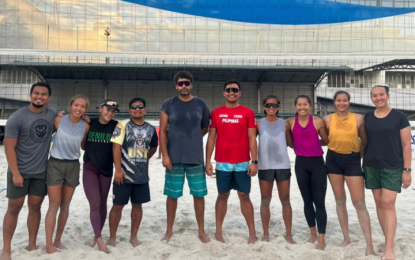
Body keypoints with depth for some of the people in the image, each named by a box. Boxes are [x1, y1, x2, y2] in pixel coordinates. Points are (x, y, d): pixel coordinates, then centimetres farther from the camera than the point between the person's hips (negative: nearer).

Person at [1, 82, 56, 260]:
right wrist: (15, 173, -15)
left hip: (41, 171, 3)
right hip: (19, 171, -3)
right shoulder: (17, 117, -12)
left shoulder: (52, 115, 1)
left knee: (35, 207, 10)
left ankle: (32, 245, 22)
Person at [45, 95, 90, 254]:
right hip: (55, 164, -2)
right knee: (54, 205, -3)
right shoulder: (59, 120, -8)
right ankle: (49, 244, 7)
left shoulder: (85, 126, -3)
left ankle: (58, 240, 23)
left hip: (73, 166, 3)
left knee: (65, 205, 10)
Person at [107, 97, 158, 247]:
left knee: (137, 205, 11)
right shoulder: (123, 125, -5)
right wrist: (118, 169, -17)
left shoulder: (150, 129, 7)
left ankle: (134, 236, 26)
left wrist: (143, 159, 10)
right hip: (124, 174, -4)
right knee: (118, 205, 4)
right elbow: (116, 147, -11)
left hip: (142, 175, 4)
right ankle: (112, 237, 20)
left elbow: (153, 147, 22)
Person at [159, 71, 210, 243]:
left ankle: (201, 231, 23)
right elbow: (163, 131, -2)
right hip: (174, 157, -1)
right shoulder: (168, 104, 0)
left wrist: (192, 138, 2)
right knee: (172, 195, 8)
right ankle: (169, 231, 25)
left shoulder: (201, 104, 4)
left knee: (199, 194, 7)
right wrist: (165, 155, -8)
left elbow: (205, 128, 14)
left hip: (196, 157, 1)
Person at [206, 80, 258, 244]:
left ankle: (252, 233, 17)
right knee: (222, 196, 9)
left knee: (244, 196, 6)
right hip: (222, 163, 1)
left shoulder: (248, 112, 2)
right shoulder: (216, 113, 5)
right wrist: (208, 161, 0)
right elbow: (211, 138, 6)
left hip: (243, 163, -1)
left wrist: (254, 161, -6)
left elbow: (252, 138, 0)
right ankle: (218, 232, 20)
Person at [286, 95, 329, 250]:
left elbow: (327, 141, 6)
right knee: (307, 201, 14)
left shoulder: (318, 122, -5)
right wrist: (300, 146, 1)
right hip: (301, 164, 2)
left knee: (319, 202, -2)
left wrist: (313, 143, 7)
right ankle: (313, 234, 31)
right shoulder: (290, 122, 0)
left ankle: (321, 239, 9)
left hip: (317, 163, -2)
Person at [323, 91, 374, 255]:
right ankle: (346, 238, 24)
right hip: (333, 160, 2)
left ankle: (369, 244, 4)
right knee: (340, 200, 10)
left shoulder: (358, 118, -3)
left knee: (359, 203, -4)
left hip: (352, 160, -1)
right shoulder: (328, 119, -1)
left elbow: (365, 141, 5)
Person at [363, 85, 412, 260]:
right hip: (371, 167, 4)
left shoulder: (399, 117, -3)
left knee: (388, 204, -9)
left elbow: (406, 145, -3)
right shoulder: (367, 117, 7)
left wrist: (407, 170, -7)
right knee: (379, 203, 8)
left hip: (393, 167, -4)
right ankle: (388, 241, 20)